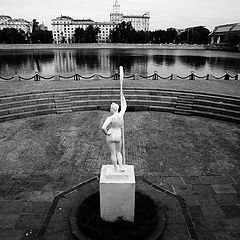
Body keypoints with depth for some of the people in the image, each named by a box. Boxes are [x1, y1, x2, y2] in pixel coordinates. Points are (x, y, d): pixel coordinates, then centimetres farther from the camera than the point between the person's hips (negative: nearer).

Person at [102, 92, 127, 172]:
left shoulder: (110, 118, -22)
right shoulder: (121, 115, -9)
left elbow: (103, 128, -32)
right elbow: (124, 106, 10)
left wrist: (106, 133, -12)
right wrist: (122, 96, 17)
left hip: (110, 136, -4)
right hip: (118, 137, 4)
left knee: (113, 153, 7)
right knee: (118, 152, 20)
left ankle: (116, 169, 14)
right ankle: (121, 167, 10)